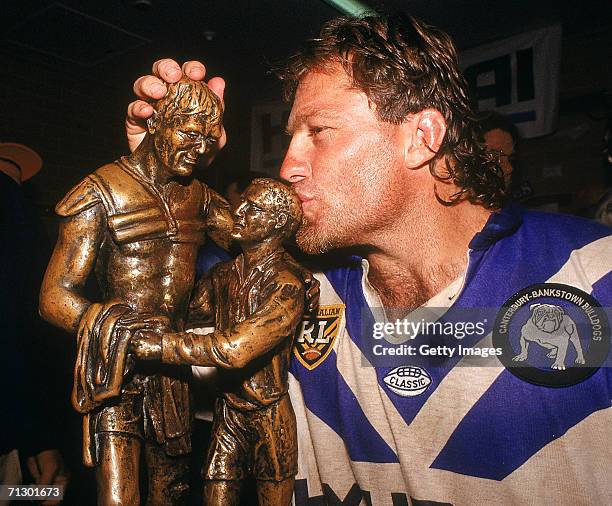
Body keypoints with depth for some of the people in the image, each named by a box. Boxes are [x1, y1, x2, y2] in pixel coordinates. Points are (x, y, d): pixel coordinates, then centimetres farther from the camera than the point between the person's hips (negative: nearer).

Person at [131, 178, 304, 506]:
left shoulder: (287, 288, -19)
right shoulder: (221, 275, 2)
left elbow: (235, 349, -27)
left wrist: (162, 346, -22)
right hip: (228, 408, 5)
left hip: (269, 416, -4)